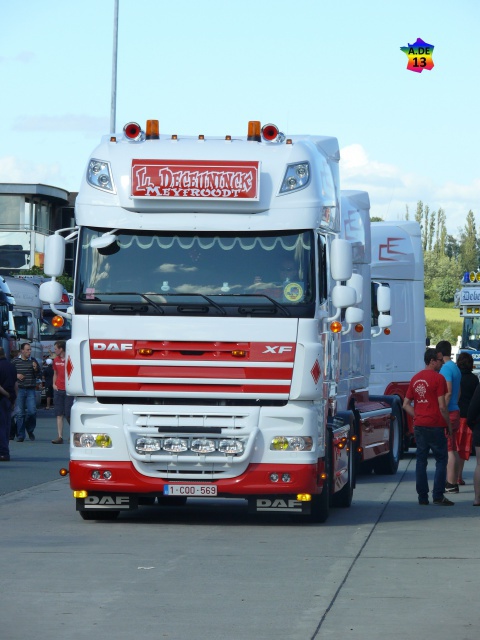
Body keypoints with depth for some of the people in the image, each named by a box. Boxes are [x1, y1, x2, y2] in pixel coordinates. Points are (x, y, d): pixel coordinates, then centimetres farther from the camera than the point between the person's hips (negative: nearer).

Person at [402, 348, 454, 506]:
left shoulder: (415, 378, 12)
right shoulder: (438, 378, -9)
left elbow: (406, 405, 13)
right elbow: (442, 406, -13)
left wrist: (417, 417, 12)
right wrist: (449, 425, -4)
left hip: (419, 426, 6)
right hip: (435, 426, -6)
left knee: (421, 461, 8)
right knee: (441, 459, 1)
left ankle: (422, 497, 8)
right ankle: (438, 496, -6)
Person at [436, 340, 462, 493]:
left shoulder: (446, 368, -14)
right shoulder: (455, 368, 16)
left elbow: (448, 392, -21)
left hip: (448, 413, -10)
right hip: (455, 411, 10)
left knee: (448, 450, -9)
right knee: (453, 449, 12)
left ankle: (451, 484, -10)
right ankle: (453, 483, 16)